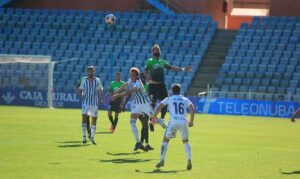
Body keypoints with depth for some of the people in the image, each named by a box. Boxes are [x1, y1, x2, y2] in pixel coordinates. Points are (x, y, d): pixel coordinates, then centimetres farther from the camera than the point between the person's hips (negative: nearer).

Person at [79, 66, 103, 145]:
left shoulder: (97, 80, 2)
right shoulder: (84, 80, 1)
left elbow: (100, 90, 7)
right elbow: (81, 89, 7)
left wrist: (100, 99, -6)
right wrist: (81, 95, -14)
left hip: (94, 103, 1)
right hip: (86, 102, -1)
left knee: (94, 119, 2)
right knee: (84, 117, -14)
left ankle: (92, 137, 16)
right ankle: (84, 136, -6)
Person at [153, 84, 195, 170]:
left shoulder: (169, 99, 16)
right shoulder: (185, 99, 20)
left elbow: (159, 107, 5)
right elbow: (192, 108, 4)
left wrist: (154, 117, 14)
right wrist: (191, 121, 10)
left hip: (173, 122, -2)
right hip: (183, 122, 2)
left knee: (165, 140, 13)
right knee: (185, 141, 20)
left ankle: (162, 160, 0)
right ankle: (189, 160, 1)